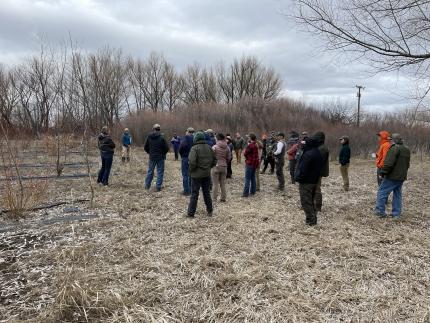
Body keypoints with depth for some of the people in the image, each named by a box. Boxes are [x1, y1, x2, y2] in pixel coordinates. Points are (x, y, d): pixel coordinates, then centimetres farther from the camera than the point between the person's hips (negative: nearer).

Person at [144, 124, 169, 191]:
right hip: (160, 157, -3)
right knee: (160, 172, 5)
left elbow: (146, 147, 4)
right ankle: (158, 187, 6)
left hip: (152, 157, 4)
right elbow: (166, 148, -12)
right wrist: (163, 153, 5)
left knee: (150, 171, 16)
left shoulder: (149, 137, -2)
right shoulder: (161, 137, -14)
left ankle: (147, 185, 23)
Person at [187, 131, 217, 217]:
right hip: (207, 174, 5)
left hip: (196, 174, -5)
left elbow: (192, 161, -25)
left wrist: (191, 170, -8)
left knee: (194, 194, 3)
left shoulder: (194, 148, -15)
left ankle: (191, 213, 8)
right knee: (207, 192, 16)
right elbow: (214, 160, 8)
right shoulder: (209, 147, 4)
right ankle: (210, 211, 24)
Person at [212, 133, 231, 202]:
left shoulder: (215, 147, -13)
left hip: (216, 166, -4)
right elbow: (229, 158, 6)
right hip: (224, 166, 4)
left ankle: (215, 198, 4)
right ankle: (223, 198, 17)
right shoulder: (227, 147, 1)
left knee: (215, 184, 2)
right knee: (223, 183, 13)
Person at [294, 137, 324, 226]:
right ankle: (314, 218, 24)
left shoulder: (308, 154, -23)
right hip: (314, 180, 10)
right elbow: (321, 167, 15)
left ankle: (311, 220, 2)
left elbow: (303, 169, -23)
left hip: (306, 181, -9)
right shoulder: (318, 153, 8)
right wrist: (316, 177, 20)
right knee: (311, 200, 19)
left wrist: (299, 179, -13)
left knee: (306, 202, -1)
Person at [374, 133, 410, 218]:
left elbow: (389, 163, -24)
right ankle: (396, 214, 17)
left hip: (392, 176, -9)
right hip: (402, 177, 9)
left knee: (382, 192, 0)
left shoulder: (394, 148, -17)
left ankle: (380, 211, 2)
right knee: (397, 194, 14)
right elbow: (407, 164, 22)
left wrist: (383, 172, -16)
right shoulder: (407, 150, 15)